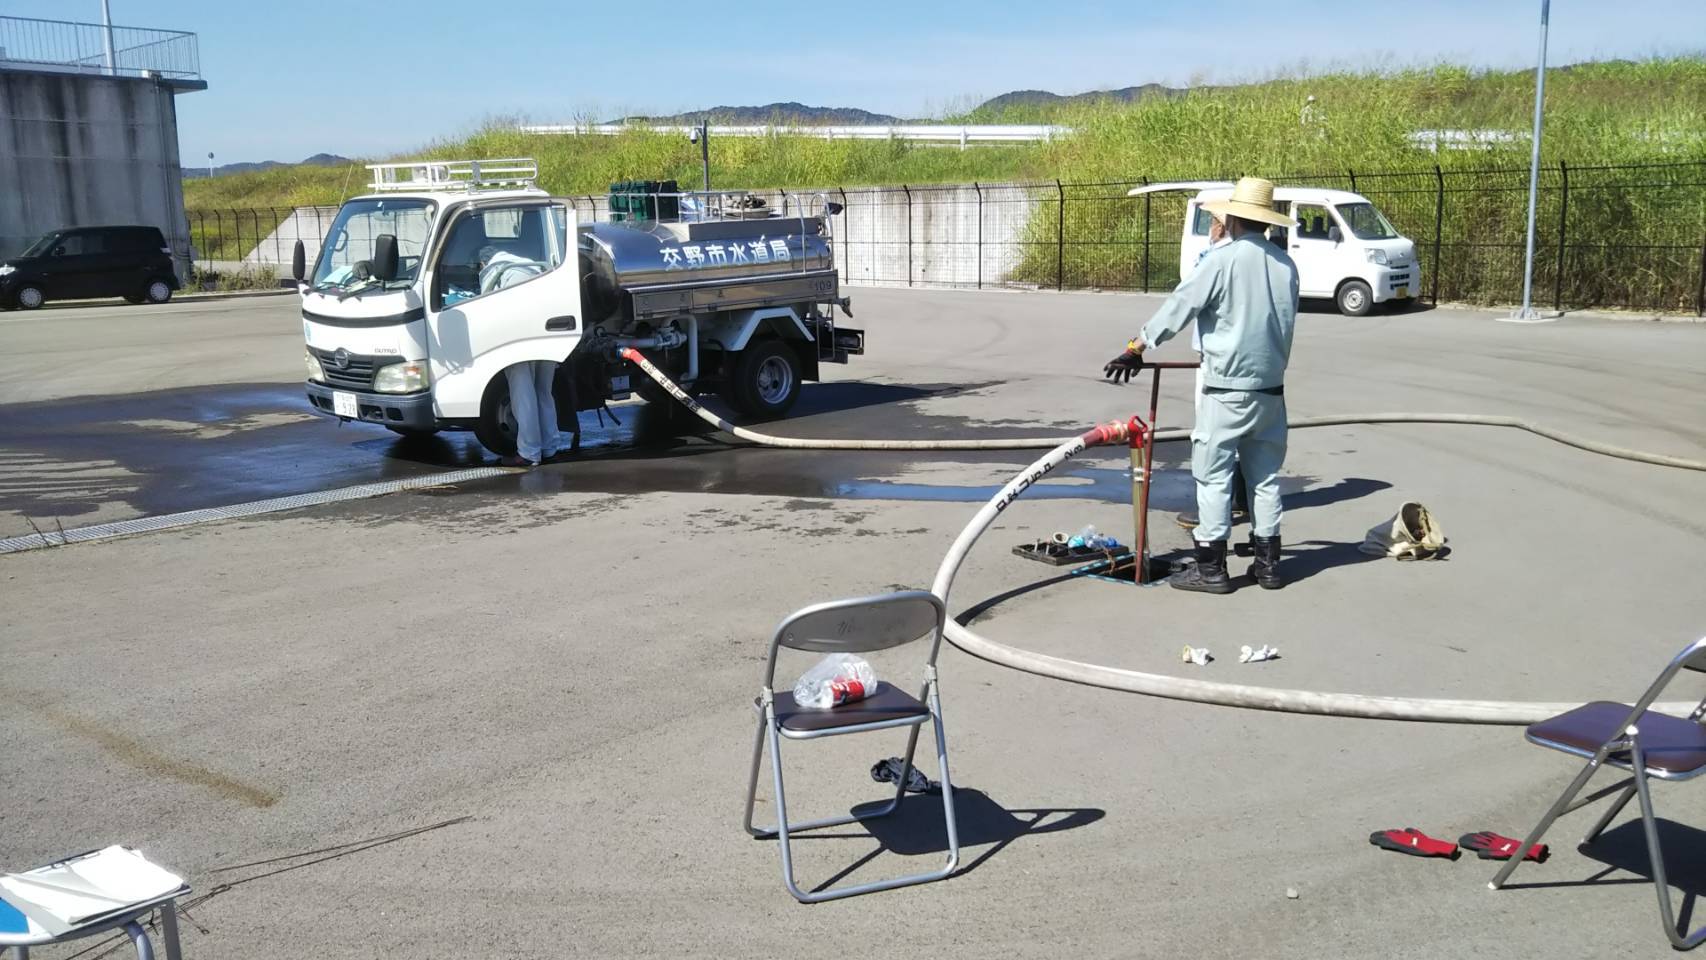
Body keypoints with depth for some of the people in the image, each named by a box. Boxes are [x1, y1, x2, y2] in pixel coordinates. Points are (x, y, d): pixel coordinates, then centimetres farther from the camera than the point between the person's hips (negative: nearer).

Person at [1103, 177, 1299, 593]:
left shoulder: (1223, 258, -12)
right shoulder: (1285, 264, 6)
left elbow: (1180, 306, -11)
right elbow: (1287, 323, 14)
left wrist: (1137, 347, -4)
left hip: (1227, 388, -6)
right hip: (1271, 386, 6)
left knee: (1213, 476, 0)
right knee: (1264, 474, 12)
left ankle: (1210, 567, 1)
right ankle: (1267, 562, 17)